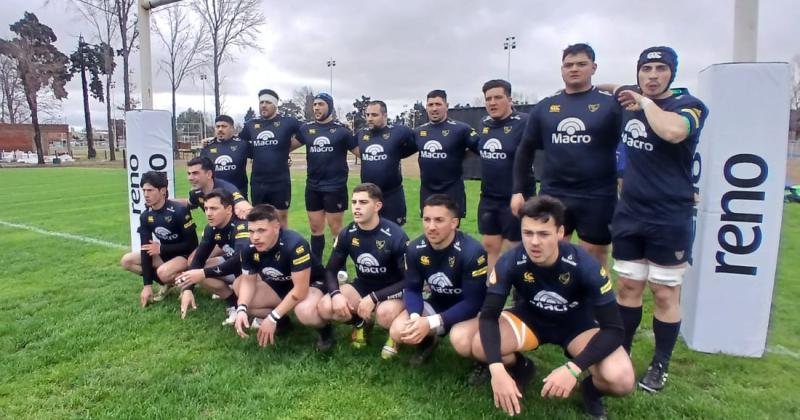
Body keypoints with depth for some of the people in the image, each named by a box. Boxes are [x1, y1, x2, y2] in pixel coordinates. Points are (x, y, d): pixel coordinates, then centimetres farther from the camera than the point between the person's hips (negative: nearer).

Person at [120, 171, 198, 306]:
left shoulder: (179, 210, -25)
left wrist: (161, 248, -16)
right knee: (127, 261, -1)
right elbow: (146, 249, -8)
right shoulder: (145, 216, -5)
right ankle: (168, 282, 0)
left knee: (163, 272, -34)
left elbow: (192, 243, -21)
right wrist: (147, 285, -12)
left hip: (186, 254, -7)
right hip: (164, 254, 7)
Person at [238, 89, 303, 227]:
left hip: (280, 181, -4)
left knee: (281, 217, 9)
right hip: (257, 182, 4)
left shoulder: (288, 122, -6)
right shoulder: (250, 124, 7)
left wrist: (286, 148, -3)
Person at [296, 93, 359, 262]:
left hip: (335, 187, -4)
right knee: (315, 227, 13)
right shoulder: (306, 128, 5)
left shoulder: (341, 129, -5)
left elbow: (360, 152, -2)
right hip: (313, 187, 4)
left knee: (335, 228, 4)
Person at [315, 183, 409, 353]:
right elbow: (331, 270, 0)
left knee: (385, 314, -38)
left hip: (391, 291, -4)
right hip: (362, 286, 5)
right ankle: (360, 323, 11)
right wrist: (336, 294, -22)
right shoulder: (347, 234, -7)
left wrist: (373, 298, -28)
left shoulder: (396, 236, -21)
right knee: (325, 308, -20)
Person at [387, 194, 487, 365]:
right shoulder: (415, 249, -13)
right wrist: (415, 316, -27)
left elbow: (473, 302, -25)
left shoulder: (472, 252, -27)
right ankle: (428, 340, 15)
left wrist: (431, 323, -33)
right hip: (436, 305, 4)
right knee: (398, 331, -19)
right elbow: (412, 289, -4)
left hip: (467, 310, -4)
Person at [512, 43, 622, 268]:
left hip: (597, 198, -2)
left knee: (595, 259, 9)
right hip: (553, 196, 3)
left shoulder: (611, 103, -2)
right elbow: (526, 149, 11)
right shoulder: (545, 106, 7)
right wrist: (518, 190, 7)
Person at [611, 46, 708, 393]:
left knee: (665, 293, 5)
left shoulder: (690, 105, -10)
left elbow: (672, 131, -34)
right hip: (629, 215, 5)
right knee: (628, 287, 12)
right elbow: (614, 89, 32)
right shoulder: (629, 102, 7)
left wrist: (645, 101, -19)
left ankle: (660, 365, 21)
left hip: (670, 219, -5)